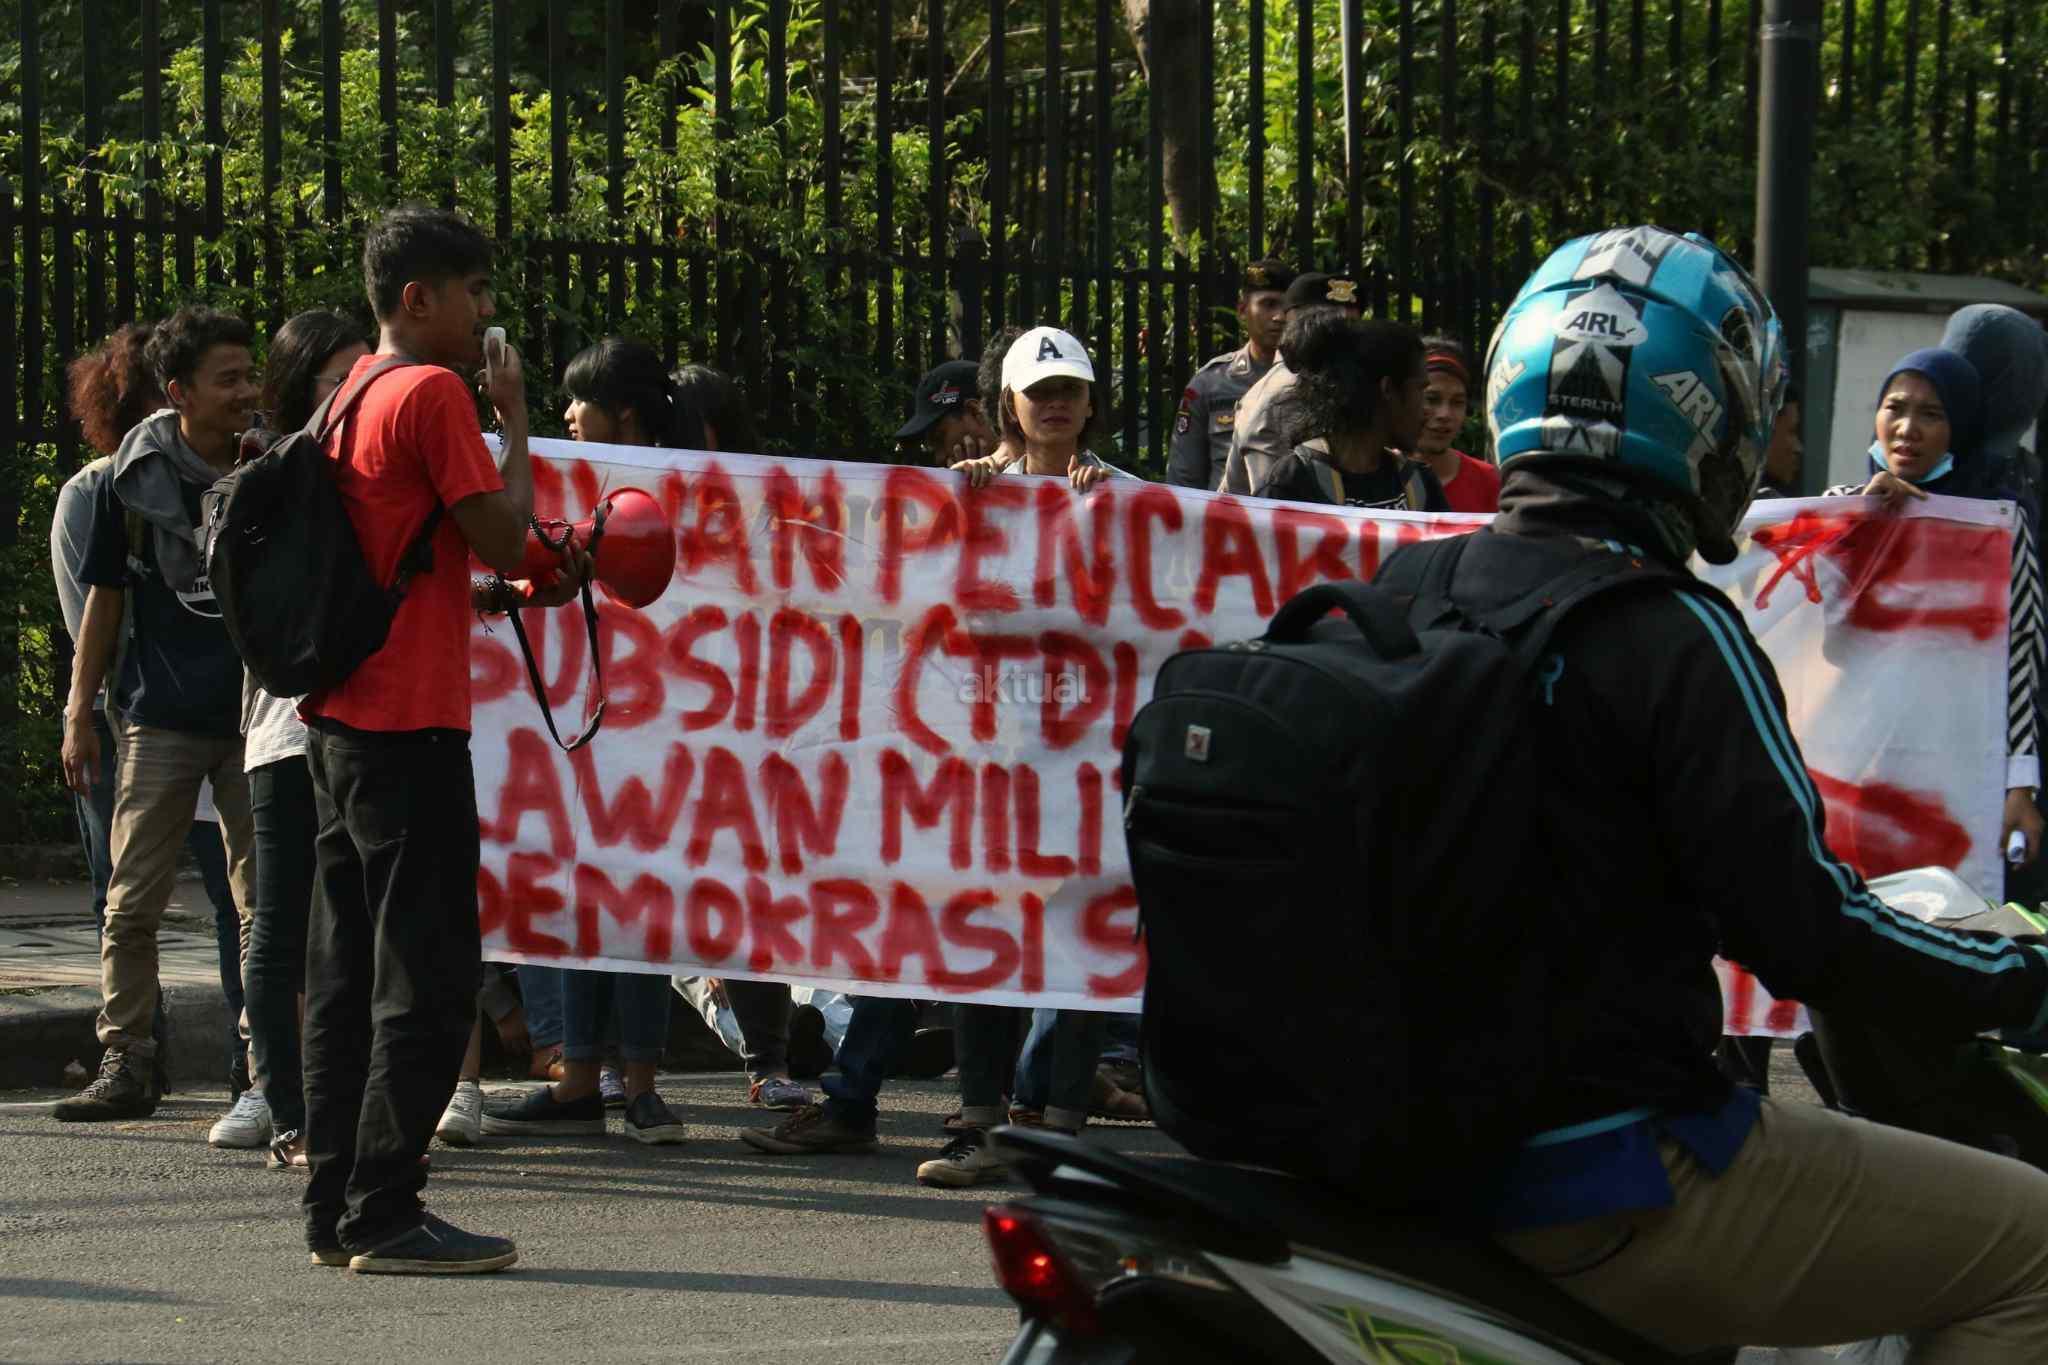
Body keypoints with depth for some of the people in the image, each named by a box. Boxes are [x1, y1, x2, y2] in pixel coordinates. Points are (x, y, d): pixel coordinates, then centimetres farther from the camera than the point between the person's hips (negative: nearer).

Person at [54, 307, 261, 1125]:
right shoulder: (135, 478, 1)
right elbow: (105, 599, 6)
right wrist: (79, 713, 2)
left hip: (254, 718, 1)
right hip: (159, 719, -1)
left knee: (264, 903, 3)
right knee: (132, 903, 0)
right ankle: (125, 1065, 6)